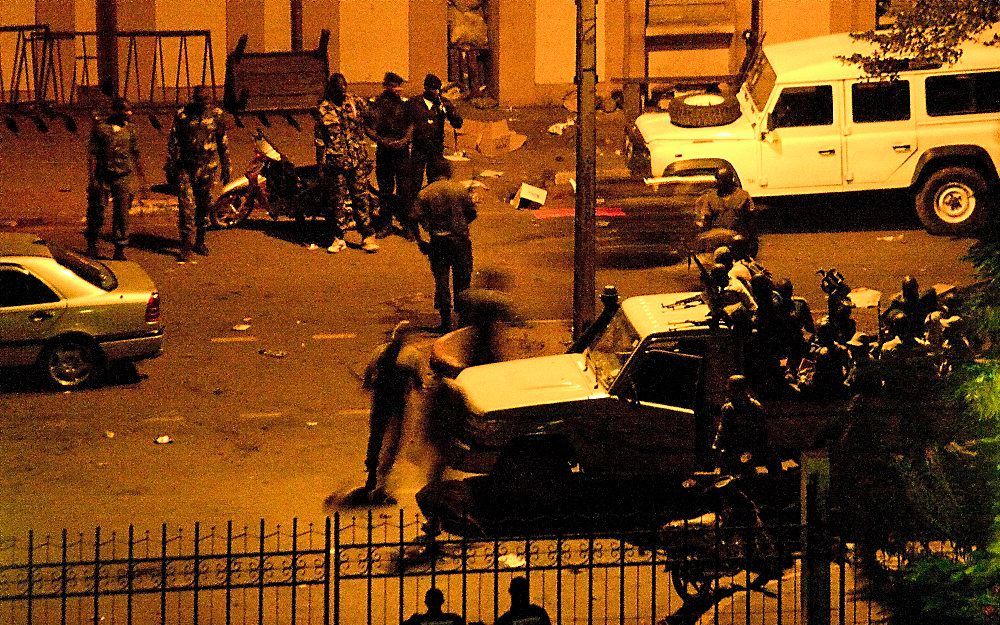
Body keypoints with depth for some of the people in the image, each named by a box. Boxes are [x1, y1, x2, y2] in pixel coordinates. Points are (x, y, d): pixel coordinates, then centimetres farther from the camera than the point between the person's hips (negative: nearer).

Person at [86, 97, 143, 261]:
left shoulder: (129, 128, 8)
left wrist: (142, 178, 14)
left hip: (123, 177, 3)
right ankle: (92, 245, 20)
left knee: (122, 213, 1)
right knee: (97, 211, 4)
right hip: (103, 176, -3)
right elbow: (92, 154, -3)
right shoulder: (101, 127, -4)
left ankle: (120, 249, 7)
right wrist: (91, 178, -8)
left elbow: (136, 155, 15)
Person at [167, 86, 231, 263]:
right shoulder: (182, 114, -5)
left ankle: (200, 241, 27)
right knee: (186, 207, -10)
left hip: (208, 167, 2)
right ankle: (186, 246, -10)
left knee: (204, 205, 12)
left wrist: (225, 167, 11)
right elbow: (172, 141, 2)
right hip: (185, 167, -2)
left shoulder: (216, 114, 1)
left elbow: (223, 142, 10)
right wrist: (170, 167, 1)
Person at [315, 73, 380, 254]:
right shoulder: (324, 109, -1)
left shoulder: (356, 102, 4)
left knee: (362, 198, 2)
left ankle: (367, 236, 7)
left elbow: (369, 123, 14)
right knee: (337, 200, 4)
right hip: (335, 161, -1)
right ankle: (338, 238, 12)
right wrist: (321, 165, -2)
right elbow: (319, 139, 2)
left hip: (358, 159, 1)